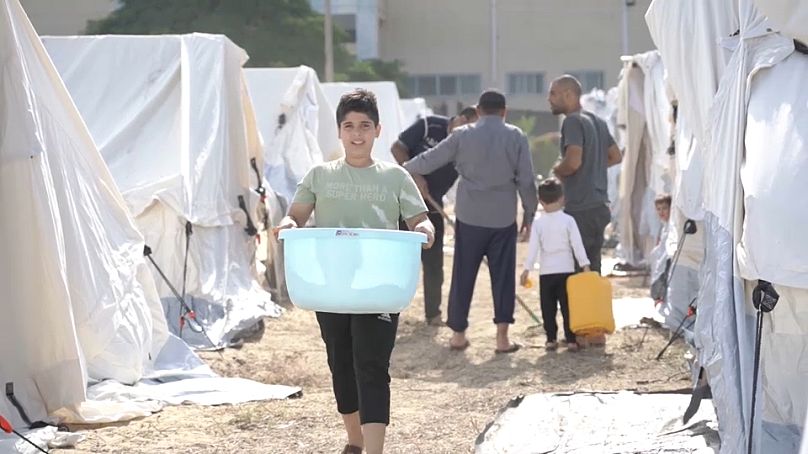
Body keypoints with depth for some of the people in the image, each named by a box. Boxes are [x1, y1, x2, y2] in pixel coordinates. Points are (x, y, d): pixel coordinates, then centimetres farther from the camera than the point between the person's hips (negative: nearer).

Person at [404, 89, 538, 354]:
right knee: (503, 277, 5)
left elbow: (429, 161, 6)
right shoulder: (516, 137, 0)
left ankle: (458, 334, 15)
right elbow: (526, 180, -2)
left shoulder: (462, 135, 0)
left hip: (470, 218, 0)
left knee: (463, 277, 9)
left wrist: (401, 169, 23)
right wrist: (529, 213, 11)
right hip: (503, 220, 0)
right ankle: (502, 337, 3)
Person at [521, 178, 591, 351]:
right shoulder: (568, 220, -4)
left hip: (546, 272, 0)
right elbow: (577, 245, -6)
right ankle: (571, 340, 1)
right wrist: (585, 266, -3)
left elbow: (533, 247, -4)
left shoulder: (538, 222, -3)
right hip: (566, 270, 0)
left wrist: (527, 269, 0)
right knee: (568, 306, 3)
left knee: (548, 308, 8)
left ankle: (551, 339, 8)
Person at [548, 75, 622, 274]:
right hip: (599, 206, 9)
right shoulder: (597, 121, 15)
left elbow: (573, 161, -23)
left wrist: (557, 170, -5)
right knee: (592, 270, 13)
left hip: (580, 210, -9)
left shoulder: (573, 121, -12)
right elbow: (616, 157, 23)